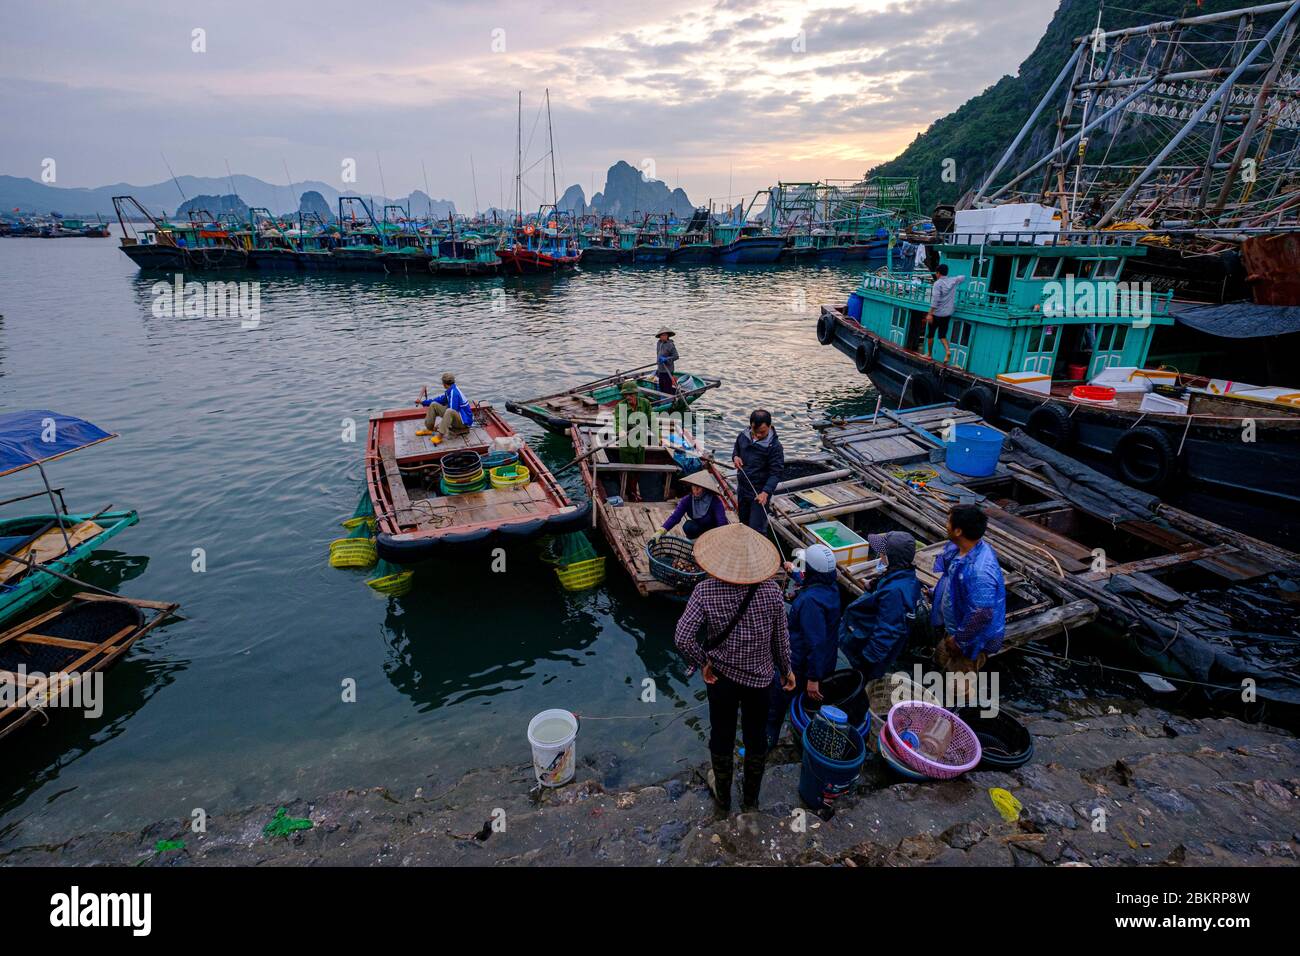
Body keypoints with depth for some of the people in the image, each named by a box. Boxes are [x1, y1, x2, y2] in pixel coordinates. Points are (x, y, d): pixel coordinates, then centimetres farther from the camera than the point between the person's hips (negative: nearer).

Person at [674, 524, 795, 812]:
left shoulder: (706, 590, -23)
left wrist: (703, 663, -11)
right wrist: (786, 670, 9)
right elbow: (781, 638, -7)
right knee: (756, 736, 23)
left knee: (722, 735, 21)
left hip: (721, 677, -1)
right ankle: (751, 794, 45)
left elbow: (682, 638, -28)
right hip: (760, 675, 1)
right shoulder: (771, 590, -18)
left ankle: (723, 794, 44)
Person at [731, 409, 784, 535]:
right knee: (743, 523, 23)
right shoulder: (743, 436, -5)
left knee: (756, 529, -6)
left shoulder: (775, 446, -21)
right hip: (742, 488, 6)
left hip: (760, 493, -6)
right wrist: (735, 456, -7)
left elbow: (776, 473, -21)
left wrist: (765, 492, -33)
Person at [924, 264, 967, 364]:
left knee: (930, 334, 12)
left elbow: (935, 300, -22)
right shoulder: (953, 280, 5)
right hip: (948, 314, 5)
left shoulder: (938, 283, -14)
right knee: (942, 335, 12)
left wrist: (930, 314, -23)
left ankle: (929, 354, 21)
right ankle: (947, 351, -11)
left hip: (937, 313, -5)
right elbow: (963, 278, 26)